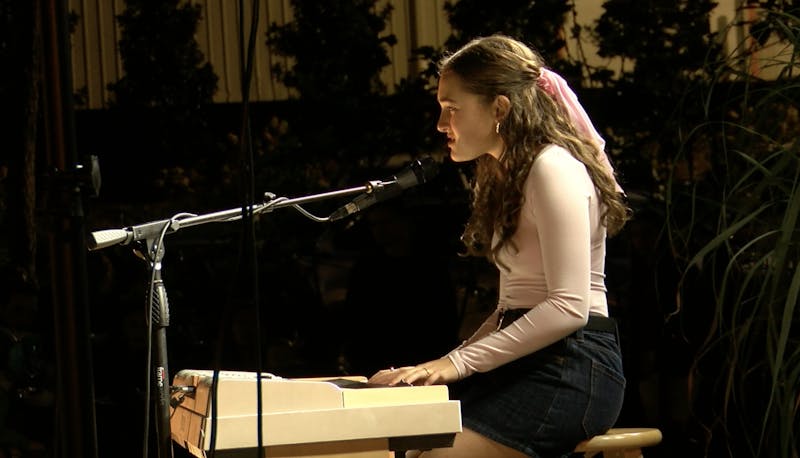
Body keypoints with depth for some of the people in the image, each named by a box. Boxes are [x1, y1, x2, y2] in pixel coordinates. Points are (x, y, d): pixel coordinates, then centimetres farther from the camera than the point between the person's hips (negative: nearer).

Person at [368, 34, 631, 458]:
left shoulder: (554, 168, -11)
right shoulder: (506, 174, 20)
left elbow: (569, 306, -20)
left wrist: (460, 362, -19)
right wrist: (444, 367, 8)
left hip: (573, 365, -9)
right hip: (525, 360, 9)